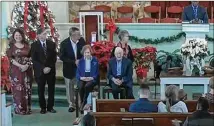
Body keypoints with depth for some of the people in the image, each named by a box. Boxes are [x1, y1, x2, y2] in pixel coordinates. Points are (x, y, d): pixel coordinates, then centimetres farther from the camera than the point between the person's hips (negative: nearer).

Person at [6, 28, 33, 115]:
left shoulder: (27, 46, 9)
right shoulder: (11, 46, 1)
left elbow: (30, 57, 7)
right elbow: (10, 58, -7)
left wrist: (27, 65, -12)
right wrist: (20, 66, -16)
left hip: (27, 70, 3)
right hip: (16, 70, -3)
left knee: (27, 89, 5)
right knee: (17, 89, -4)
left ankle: (27, 108, 13)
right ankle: (19, 109, 4)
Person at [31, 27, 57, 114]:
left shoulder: (52, 44, 5)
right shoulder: (34, 45, -2)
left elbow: (54, 58, 5)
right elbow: (34, 60, -6)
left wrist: (49, 67, -8)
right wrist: (43, 68, -14)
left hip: (51, 70, 2)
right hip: (40, 71, -2)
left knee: (51, 90, 6)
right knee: (41, 90, 3)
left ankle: (50, 107, 16)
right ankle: (43, 107, 14)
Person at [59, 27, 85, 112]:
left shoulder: (82, 41, -9)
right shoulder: (64, 43, -14)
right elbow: (62, 57, -14)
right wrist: (74, 62, -21)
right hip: (69, 69, -1)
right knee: (70, 88, 11)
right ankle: (71, 104, 25)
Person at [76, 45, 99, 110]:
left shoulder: (95, 60, 7)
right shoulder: (81, 61, 12)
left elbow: (97, 72, 5)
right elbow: (77, 72, 9)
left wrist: (92, 78, -13)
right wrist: (81, 77, -12)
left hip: (92, 79, -2)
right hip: (82, 79, 2)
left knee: (87, 86, -34)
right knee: (81, 87, -32)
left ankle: (83, 103, -20)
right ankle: (82, 103, -16)